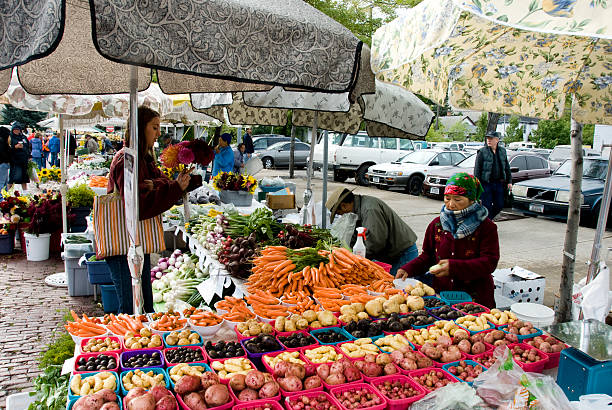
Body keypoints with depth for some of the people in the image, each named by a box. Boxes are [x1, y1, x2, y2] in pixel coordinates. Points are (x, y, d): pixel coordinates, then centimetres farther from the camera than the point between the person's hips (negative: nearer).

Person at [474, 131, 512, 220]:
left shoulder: (502, 151, 9)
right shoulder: (482, 152, -5)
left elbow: (507, 168, 16)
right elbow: (477, 169, -6)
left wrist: (509, 181, 12)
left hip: (499, 183, 5)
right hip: (486, 183, -5)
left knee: (499, 205, 9)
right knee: (487, 206, -2)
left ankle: (489, 218, 32)